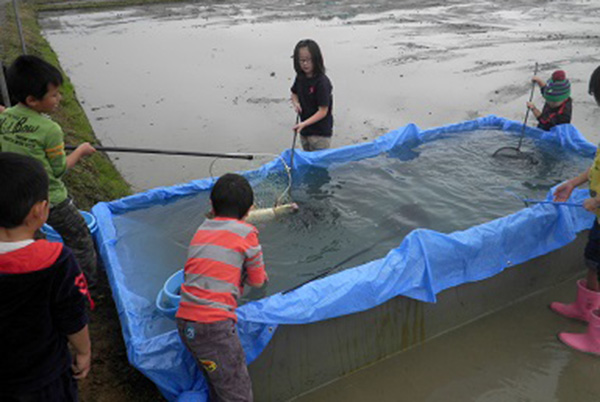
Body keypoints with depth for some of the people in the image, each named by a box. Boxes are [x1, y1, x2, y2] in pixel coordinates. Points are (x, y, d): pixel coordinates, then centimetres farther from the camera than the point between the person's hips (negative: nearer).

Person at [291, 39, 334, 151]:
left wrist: (304, 124, -29)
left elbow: (323, 111, -21)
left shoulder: (322, 82, -21)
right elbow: (294, 94, 20)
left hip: (320, 133, -8)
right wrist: (296, 103, -3)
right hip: (304, 131, 8)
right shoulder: (300, 78, 1)